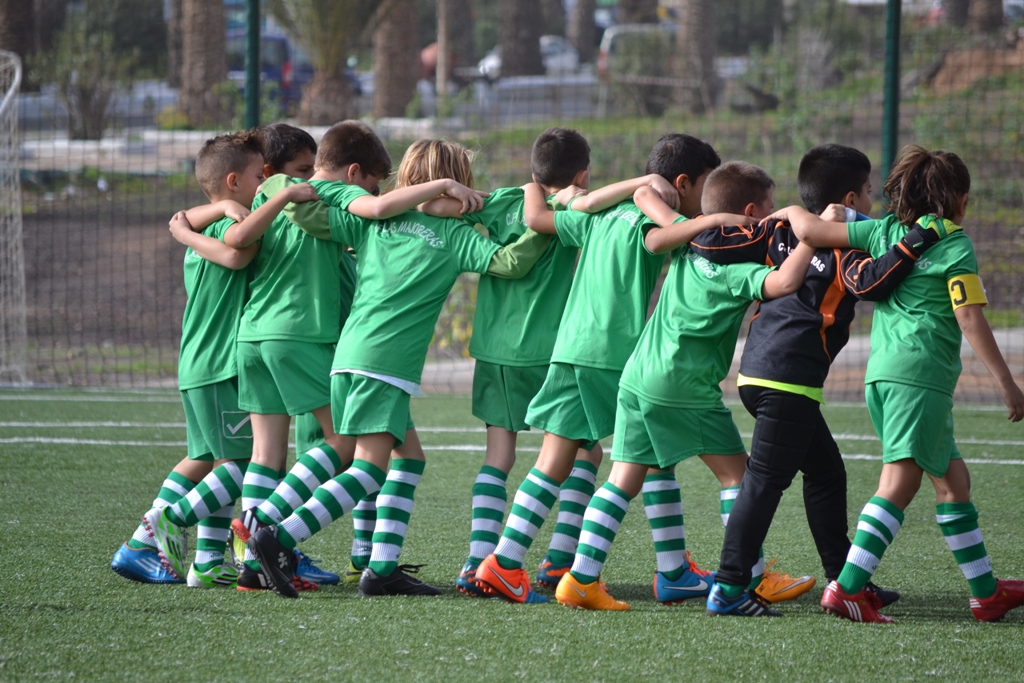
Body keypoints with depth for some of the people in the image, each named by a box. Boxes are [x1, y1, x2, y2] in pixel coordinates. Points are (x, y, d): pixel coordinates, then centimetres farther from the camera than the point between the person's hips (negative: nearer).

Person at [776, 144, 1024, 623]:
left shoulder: (884, 233, 13)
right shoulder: (953, 243, -1)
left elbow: (809, 230, 6)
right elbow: (969, 318, -8)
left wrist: (789, 212, 28)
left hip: (881, 374, 7)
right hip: (921, 372, -7)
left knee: (952, 476, 16)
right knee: (899, 482, -12)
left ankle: (986, 592, 21)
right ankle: (848, 586, -24)